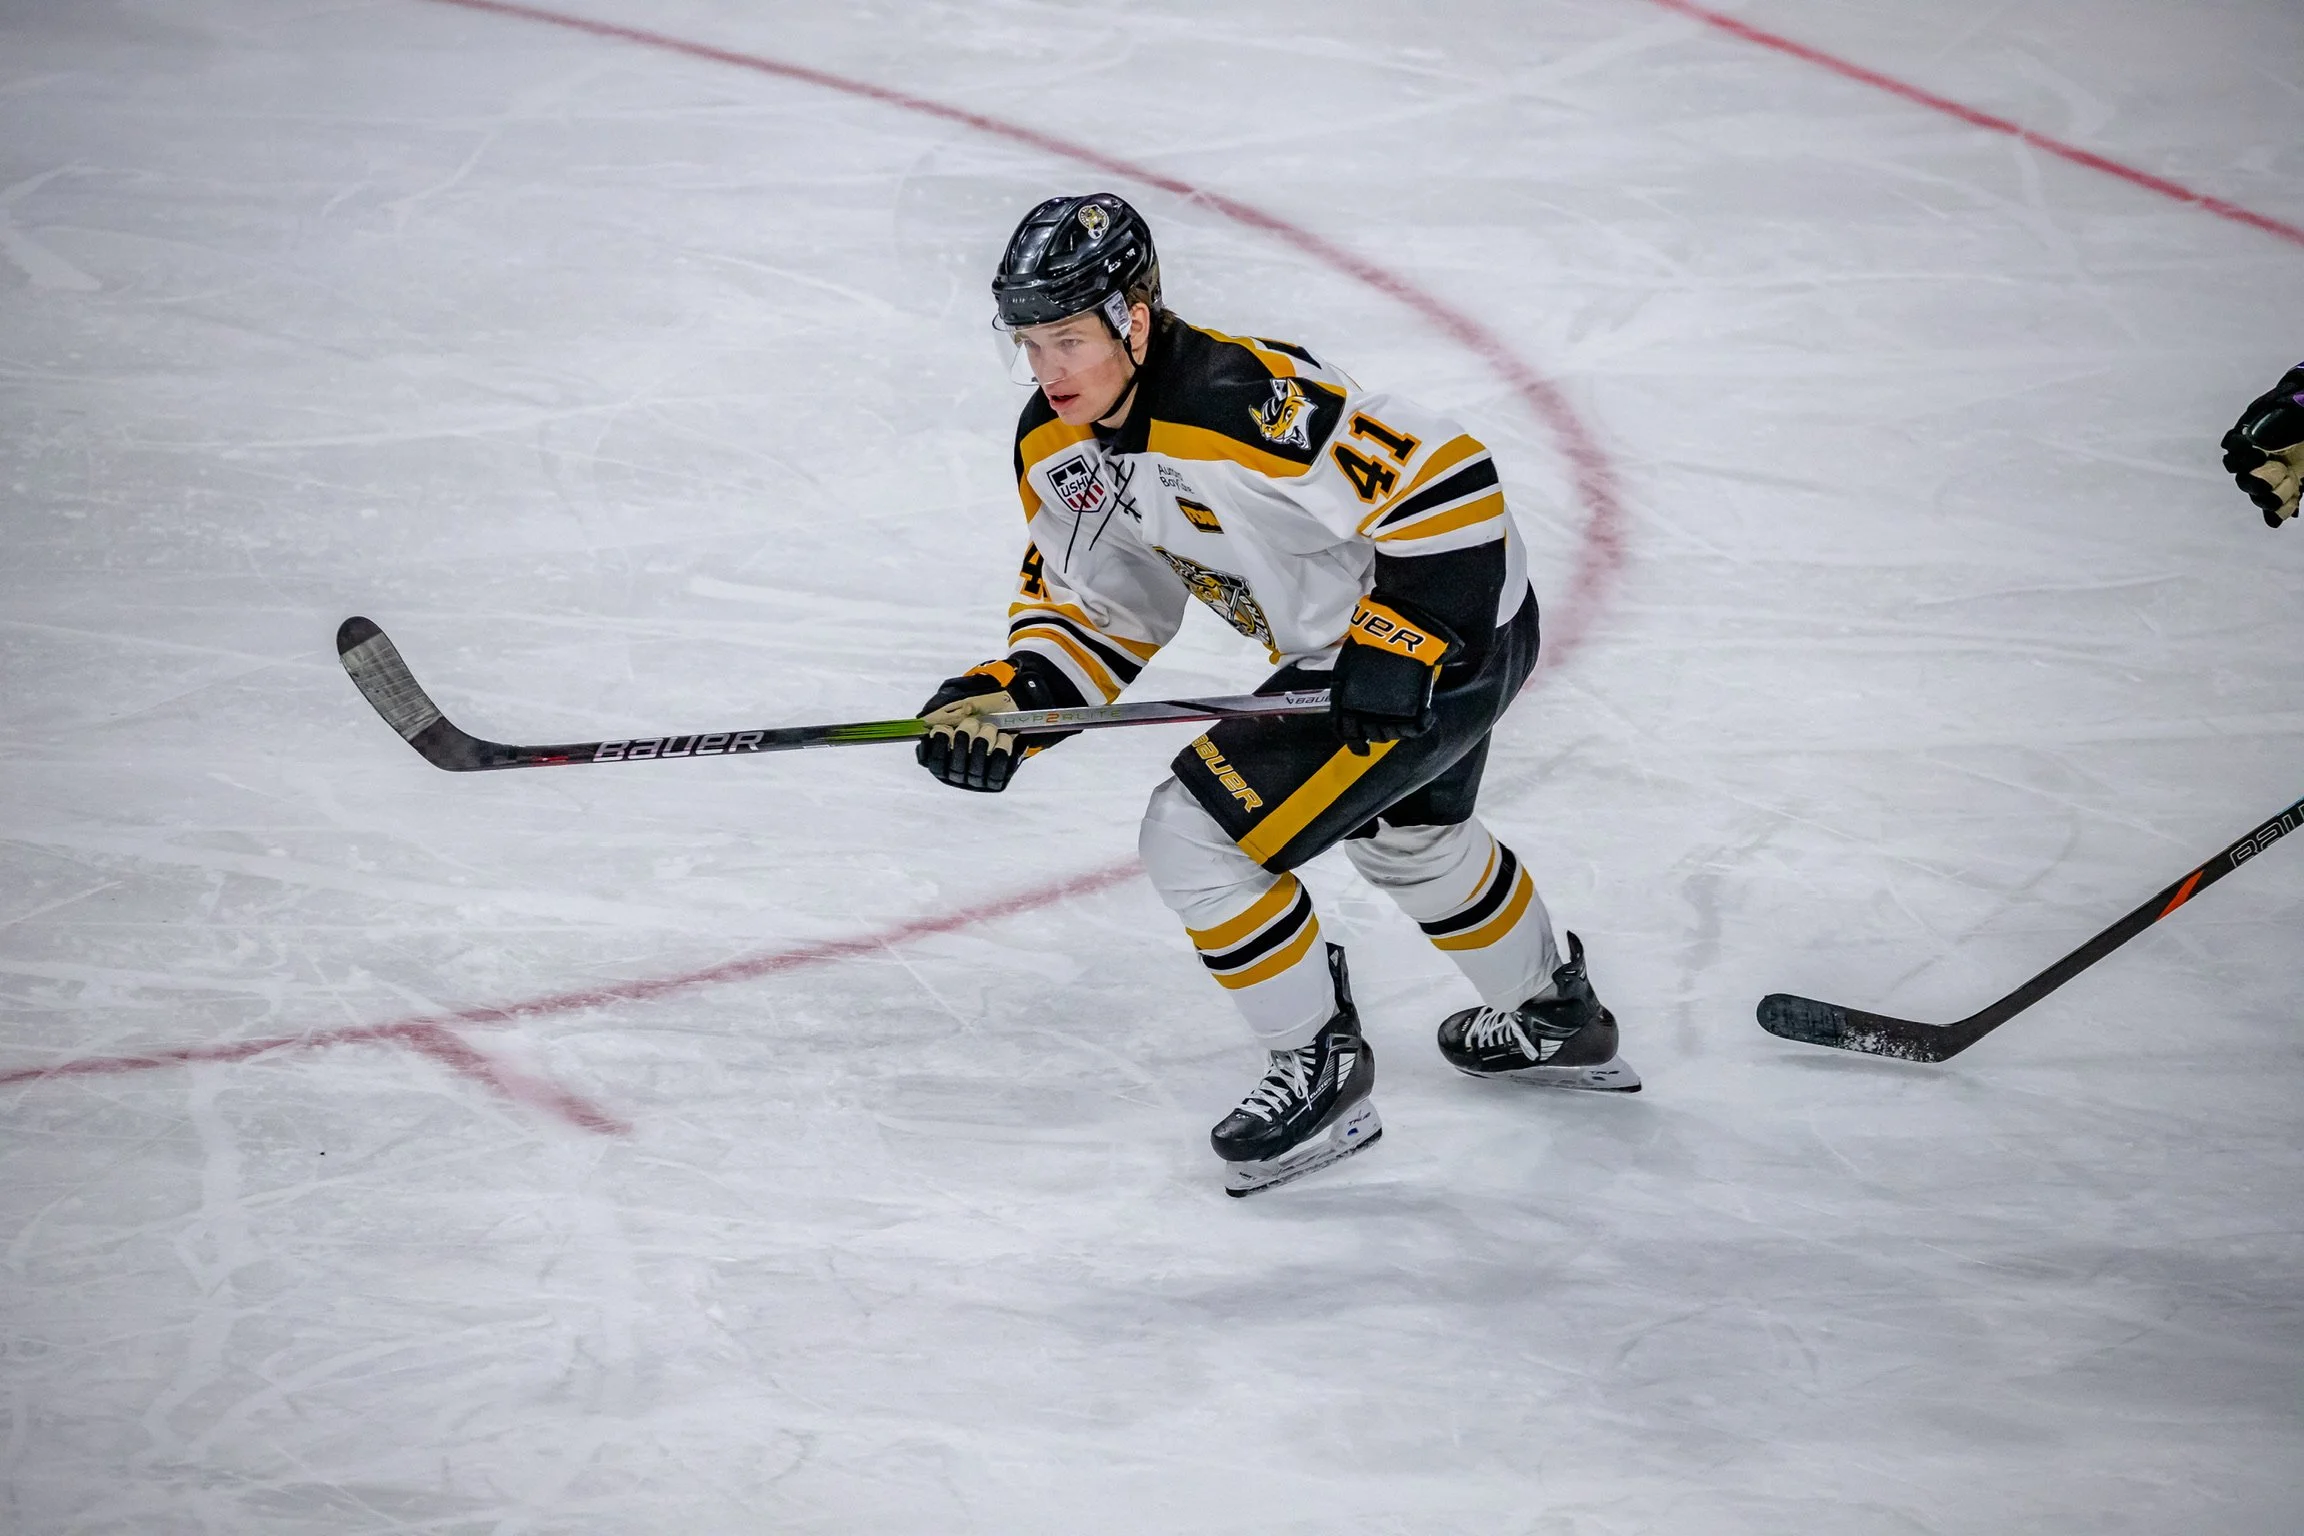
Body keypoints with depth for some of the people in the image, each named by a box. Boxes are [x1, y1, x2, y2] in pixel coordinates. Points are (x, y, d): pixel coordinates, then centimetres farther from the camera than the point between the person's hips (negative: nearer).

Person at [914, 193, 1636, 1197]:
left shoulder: (1241, 407, -34)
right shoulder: (1056, 444, -5)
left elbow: (1448, 484, -32)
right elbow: (1095, 597, 6)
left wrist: (1396, 650, -30)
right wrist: (1012, 695, -11)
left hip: (1454, 626, -10)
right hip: (1343, 645, 10)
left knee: (1196, 834, -14)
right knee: (1403, 835, 35)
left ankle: (1324, 1071, 5)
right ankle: (1557, 1021, 59)